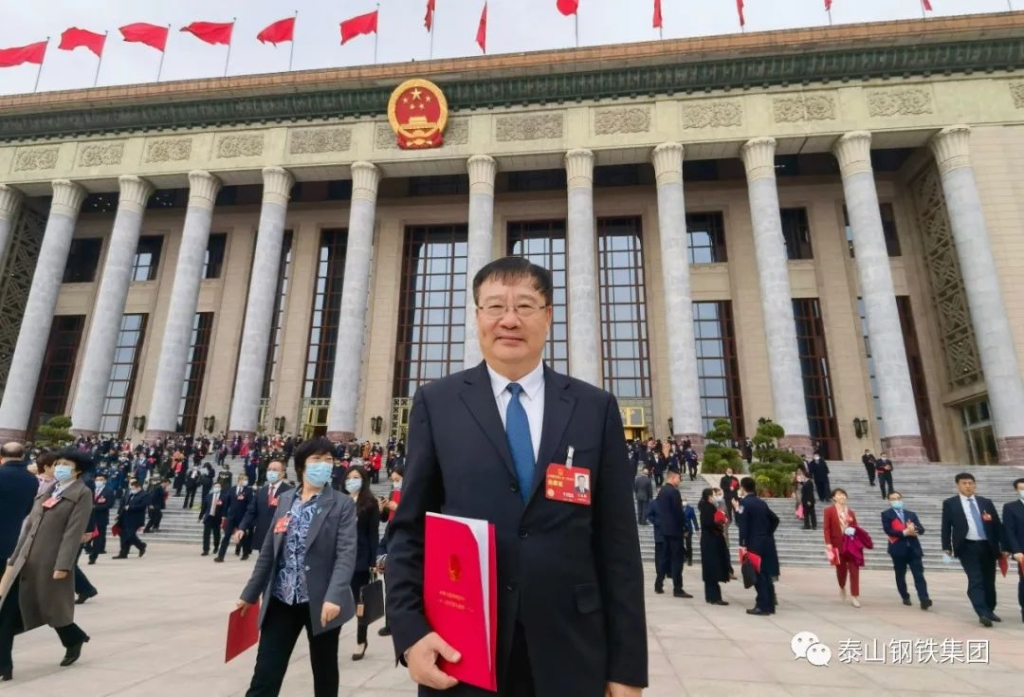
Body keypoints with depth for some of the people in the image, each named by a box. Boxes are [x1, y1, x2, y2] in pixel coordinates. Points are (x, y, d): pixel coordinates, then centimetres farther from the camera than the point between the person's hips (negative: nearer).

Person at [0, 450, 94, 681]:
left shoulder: (82, 494, -9)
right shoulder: (46, 492, 14)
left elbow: (74, 532, -15)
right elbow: (29, 527, 17)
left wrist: (62, 565, -19)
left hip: (50, 564, -6)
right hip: (26, 561, 6)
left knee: (52, 609, 10)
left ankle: (75, 640, 37)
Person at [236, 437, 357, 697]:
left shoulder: (342, 505, -7)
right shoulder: (285, 500, 7)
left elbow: (346, 554, -15)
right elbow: (268, 551, 13)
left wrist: (334, 596, -28)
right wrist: (250, 594, 15)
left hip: (321, 602, -3)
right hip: (281, 601, 3)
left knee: (324, 674, 14)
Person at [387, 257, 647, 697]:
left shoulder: (596, 408, 0)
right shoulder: (436, 403, -1)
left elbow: (618, 541, 0)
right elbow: (409, 527, 1)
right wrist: (409, 630, -8)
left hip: (569, 650, 1)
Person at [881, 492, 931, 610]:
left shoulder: (911, 514, 16)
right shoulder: (886, 514, 3)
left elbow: (921, 529, 6)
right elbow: (888, 530, -9)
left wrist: (914, 528, -15)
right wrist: (904, 532, -19)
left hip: (914, 548, 2)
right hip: (898, 549, -2)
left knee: (919, 575, -6)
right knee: (900, 575, 7)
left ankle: (924, 600, -11)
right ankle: (905, 597, 21)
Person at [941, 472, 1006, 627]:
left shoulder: (986, 502, 11)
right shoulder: (950, 503, 2)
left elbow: (997, 525, 12)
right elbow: (946, 527, 2)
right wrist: (947, 547, -3)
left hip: (988, 546, 4)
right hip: (967, 548, -4)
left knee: (989, 581, 12)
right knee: (975, 581, -10)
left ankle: (990, 611, 26)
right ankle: (983, 613, -14)